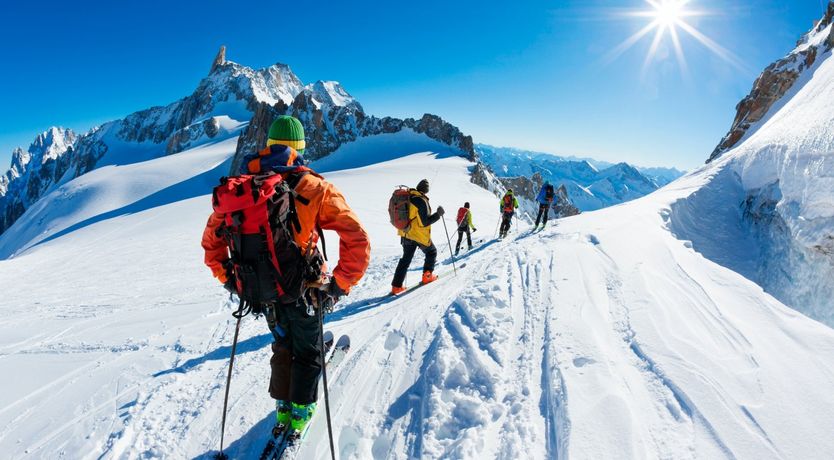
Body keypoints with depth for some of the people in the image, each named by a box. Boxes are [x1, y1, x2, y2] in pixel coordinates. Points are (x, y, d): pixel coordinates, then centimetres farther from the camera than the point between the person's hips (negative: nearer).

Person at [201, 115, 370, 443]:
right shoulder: (314, 188, -13)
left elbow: (211, 240, 8)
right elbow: (357, 240, -18)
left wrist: (228, 279, 16)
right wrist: (339, 285, -10)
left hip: (260, 291, 4)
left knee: (283, 347, 29)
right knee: (308, 353, 21)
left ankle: (283, 410, 39)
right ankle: (299, 415, 34)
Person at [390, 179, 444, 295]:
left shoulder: (407, 196, 1)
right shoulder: (422, 201, -22)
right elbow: (425, 222, -21)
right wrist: (438, 214, -13)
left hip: (406, 234, 7)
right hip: (420, 235, -7)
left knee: (406, 258, 15)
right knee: (431, 252, 20)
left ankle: (397, 286, 11)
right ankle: (427, 276, 24)